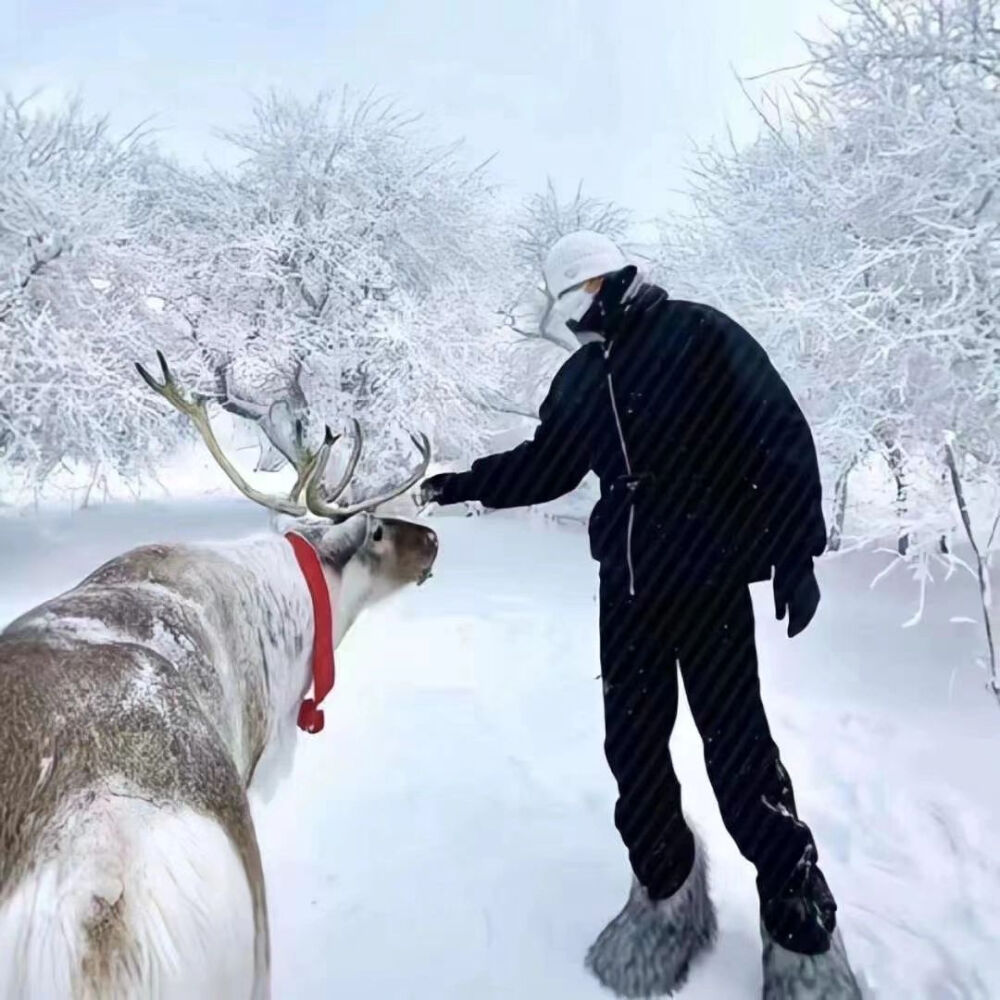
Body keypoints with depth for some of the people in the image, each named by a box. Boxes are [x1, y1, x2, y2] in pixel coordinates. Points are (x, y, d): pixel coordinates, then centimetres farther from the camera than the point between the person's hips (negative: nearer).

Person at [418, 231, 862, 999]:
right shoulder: (581, 377, 11)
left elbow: (781, 439, -9)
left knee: (736, 746, -2)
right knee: (632, 741, 8)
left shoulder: (700, 337, -6)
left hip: (712, 577, -5)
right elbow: (544, 465, 20)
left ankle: (798, 914, 19)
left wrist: (796, 551, -12)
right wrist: (462, 484, 13)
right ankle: (665, 887, 28)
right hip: (626, 583, 6)